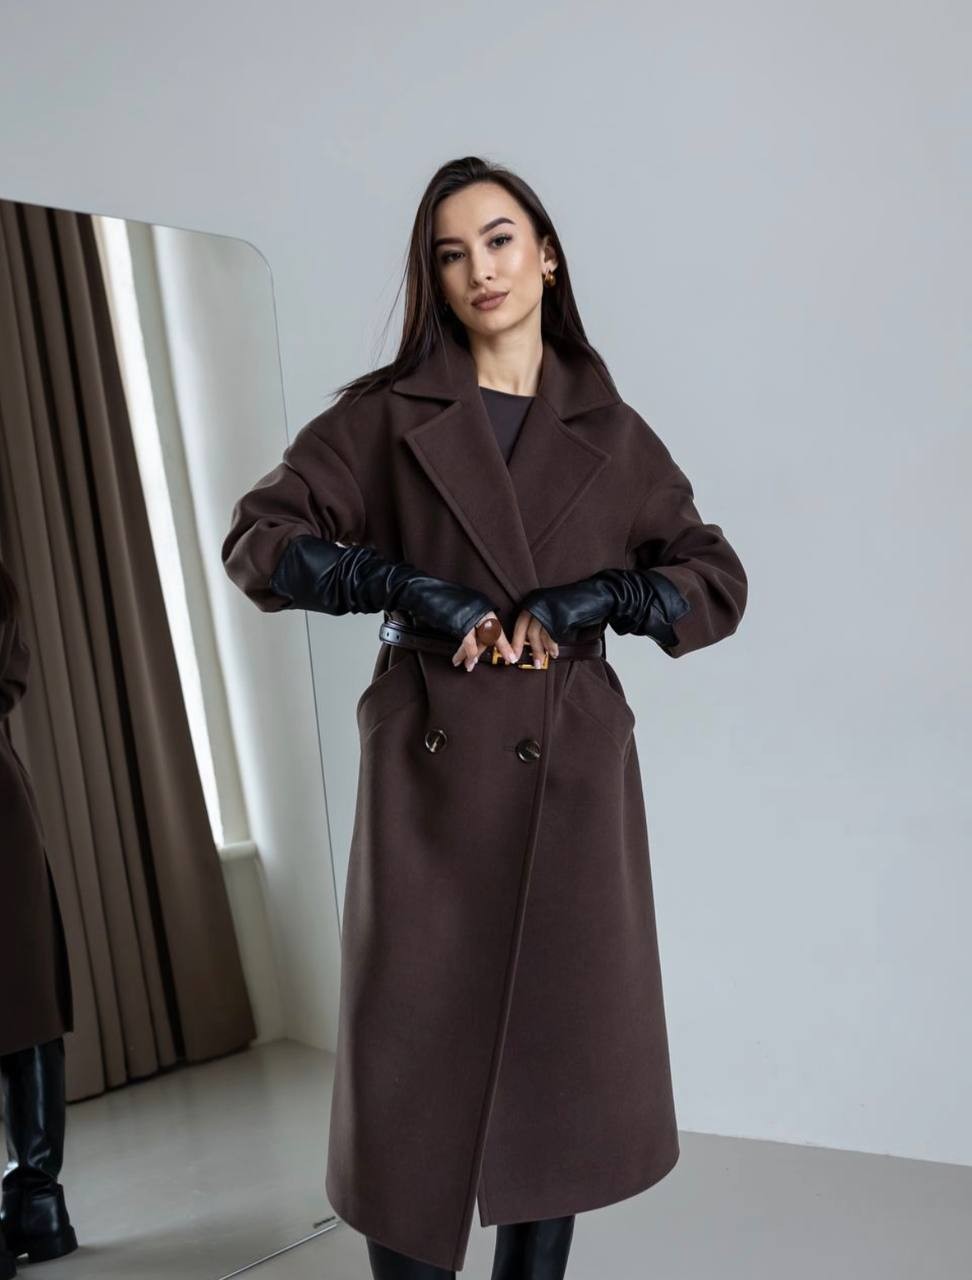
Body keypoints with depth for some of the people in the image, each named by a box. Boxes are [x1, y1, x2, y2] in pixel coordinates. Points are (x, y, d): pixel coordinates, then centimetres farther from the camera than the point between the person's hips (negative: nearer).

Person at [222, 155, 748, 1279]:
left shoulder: (611, 432, 9)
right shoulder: (386, 414, 4)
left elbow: (718, 581, 7)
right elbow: (256, 536, -1)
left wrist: (594, 599, -11)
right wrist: (402, 585, -15)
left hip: (572, 785, 2)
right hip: (430, 778, -1)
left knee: (563, 1059, 10)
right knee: (412, 1069, 4)